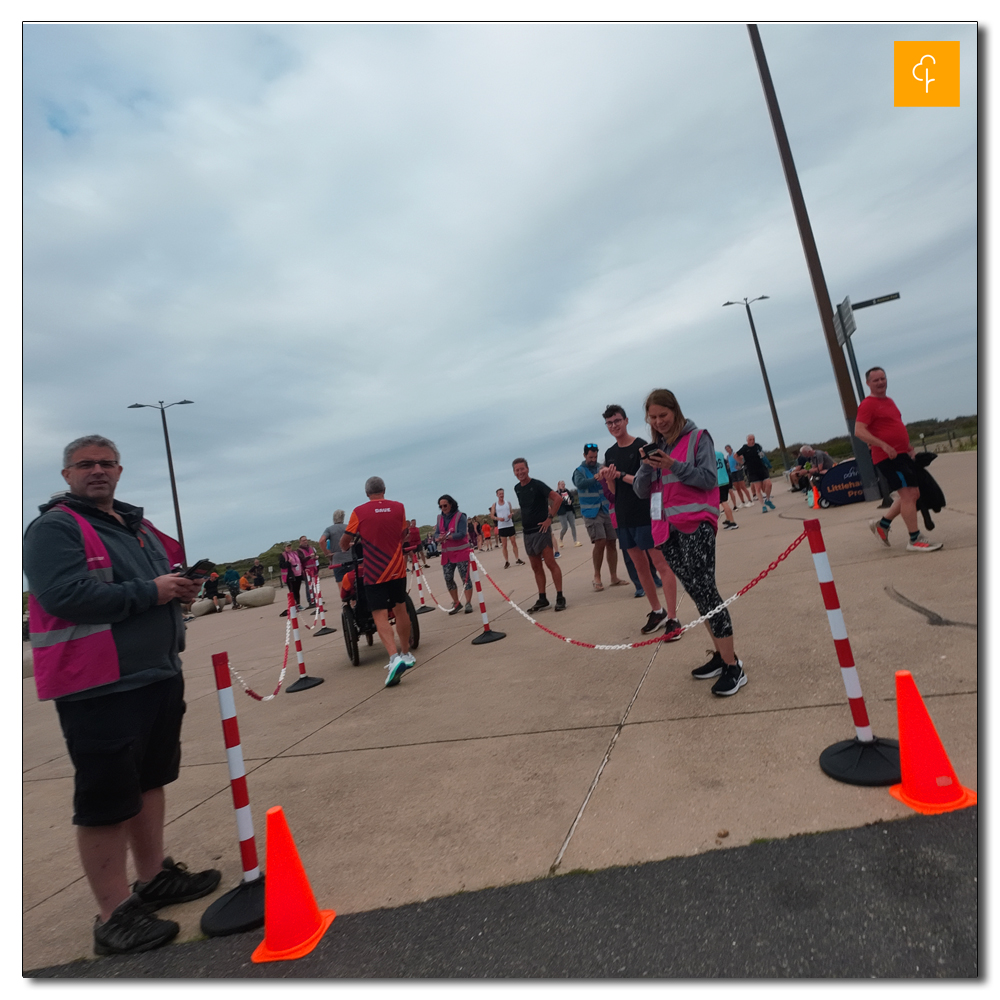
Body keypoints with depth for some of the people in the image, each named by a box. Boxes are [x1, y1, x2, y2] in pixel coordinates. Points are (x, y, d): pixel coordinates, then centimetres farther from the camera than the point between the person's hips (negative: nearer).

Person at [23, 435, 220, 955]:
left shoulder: (137, 525, 15)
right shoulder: (53, 528, -9)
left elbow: (171, 570, 26)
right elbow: (64, 594, -23)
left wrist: (183, 584, 3)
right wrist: (149, 592, -19)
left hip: (159, 676, 8)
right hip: (100, 689, -8)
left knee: (150, 780, 19)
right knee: (107, 799, 2)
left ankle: (153, 877, 36)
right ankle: (114, 915, 17)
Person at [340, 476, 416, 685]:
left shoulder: (359, 512, -7)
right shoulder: (398, 507, 0)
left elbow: (345, 540, -3)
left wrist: (345, 548, 20)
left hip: (374, 572, -3)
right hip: (397, 569, 4)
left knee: (380, 616, -5)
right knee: (400, 610, 17)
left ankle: (394, 657, -22)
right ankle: (406, 654, 29)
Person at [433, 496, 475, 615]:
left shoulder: (460, 516, -7)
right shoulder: (440, 518, 10)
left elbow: (462, 534, -18)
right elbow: (436, 533, 3)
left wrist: (447, 537, -30)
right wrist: (438, 537, -22)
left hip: (461, 552, -5)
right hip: (447, 554, 6)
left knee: (465, 577, -3)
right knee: (448, 579, 5)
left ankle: (468, 603, 4)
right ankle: (456, 603, 19)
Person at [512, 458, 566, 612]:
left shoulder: (537, 484, -9)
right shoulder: (517, 488, 11)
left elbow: (557, 498, -15)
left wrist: (549, 518, -16)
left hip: (541, 530, -7)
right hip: (527, 532, 7)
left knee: (550, 563, -9)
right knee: (536, 567, 10)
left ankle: (560, 597, -5)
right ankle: (542, 599, 16)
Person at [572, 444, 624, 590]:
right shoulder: (580, 471, -1)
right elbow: (580, 484, -22)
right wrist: (595, 478, -38)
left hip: (606, 510, 3)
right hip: (591, 512, -3)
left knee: (611, 543, 4)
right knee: (600, 542, -13)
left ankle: (614, 578, 15)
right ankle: (597, 577, 3)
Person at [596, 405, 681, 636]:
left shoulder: (641, 446, -7)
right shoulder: (610, 454, 11)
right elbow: (614, 491, 11)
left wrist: (622, 475, -17)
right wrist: (608, 479, -10)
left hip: (646, 514, -7)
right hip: (624, 517, 7)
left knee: (661, 564, -5)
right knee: (640, 566, 13)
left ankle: (672, 618, -1)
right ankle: (657, 612, 25)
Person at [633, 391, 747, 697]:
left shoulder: (697, 438, 1)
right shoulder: (655, 447, 16)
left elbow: (709, 478, -9)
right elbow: (640, 490, 10)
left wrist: (674, 465, -19)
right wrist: (647, 466, -8)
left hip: (695, 524, -6)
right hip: (666, 528, 6)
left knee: (704, 588, -12)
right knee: (696, 591, 10)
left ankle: (733, 667, -5)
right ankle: (721, 655, 21)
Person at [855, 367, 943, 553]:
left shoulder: (889, 401, 20)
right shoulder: (867, 404, -9)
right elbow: (859, 431, -20)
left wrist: (908, 445, 19)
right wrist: (883, 445, -26)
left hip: (903, 454, 9)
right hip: (887, 458, -9)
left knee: (913, 494, 11)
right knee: (907, 494, -12)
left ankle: (882, 524, 22)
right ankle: (914, 540, -5)